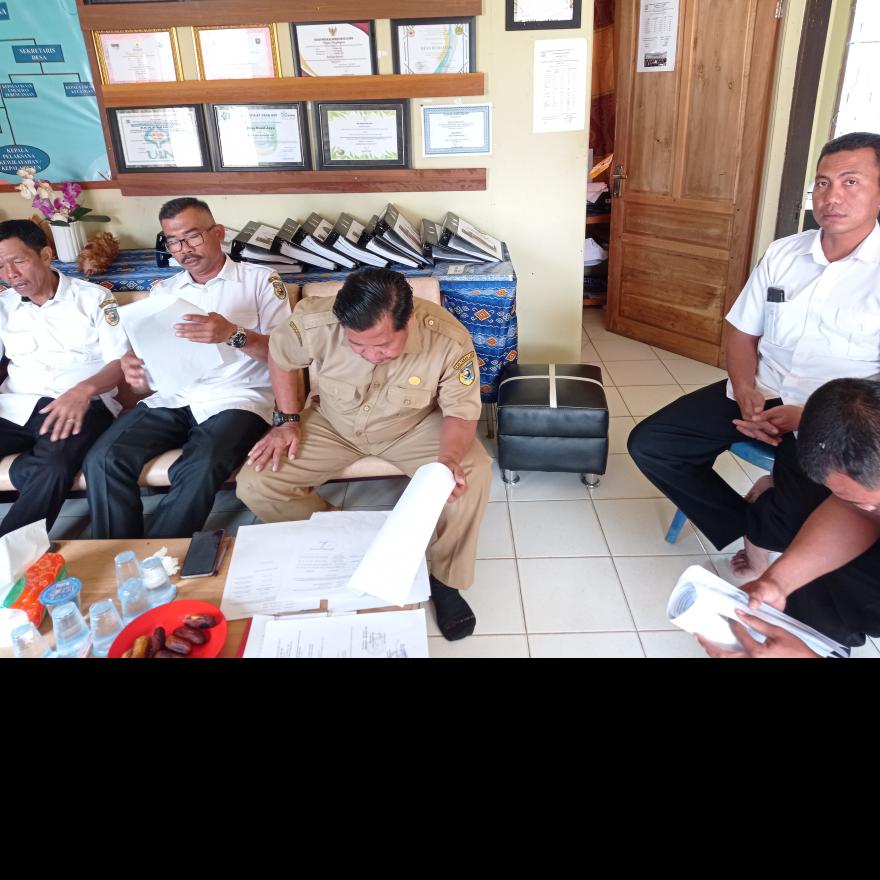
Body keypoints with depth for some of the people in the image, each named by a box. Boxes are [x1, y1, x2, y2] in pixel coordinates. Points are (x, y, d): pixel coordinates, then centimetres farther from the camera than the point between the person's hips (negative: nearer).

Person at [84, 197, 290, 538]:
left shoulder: (260, 280, 8)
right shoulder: (162, 291, 22)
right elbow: (148, 350, 16)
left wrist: (233, 335, -22)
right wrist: (134, 367, -9)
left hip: (237, 397, -4)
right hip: (172, 398, 5)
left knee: (199, 470, -33)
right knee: (103, 461, -20)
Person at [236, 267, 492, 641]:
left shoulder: (449, 340, -31)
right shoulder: (316, 322, -28)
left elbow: (461, 411, -19)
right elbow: (281, 356, -4)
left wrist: (449, 458, -39)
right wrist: (288, 420, -10)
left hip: (414, 426, -1)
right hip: (333, 424, 2)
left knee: (474, 475, -28)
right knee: (254, 485, -15)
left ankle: (446, 579, -3)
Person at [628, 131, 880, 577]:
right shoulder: (783, 253, 7)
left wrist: (809, 415, -21)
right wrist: (745, 390, -8)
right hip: (760, 395, 5)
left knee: (798, 517, -31)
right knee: (648, 445, -8)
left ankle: (757, 521, 9)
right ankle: (748, 526, 5)